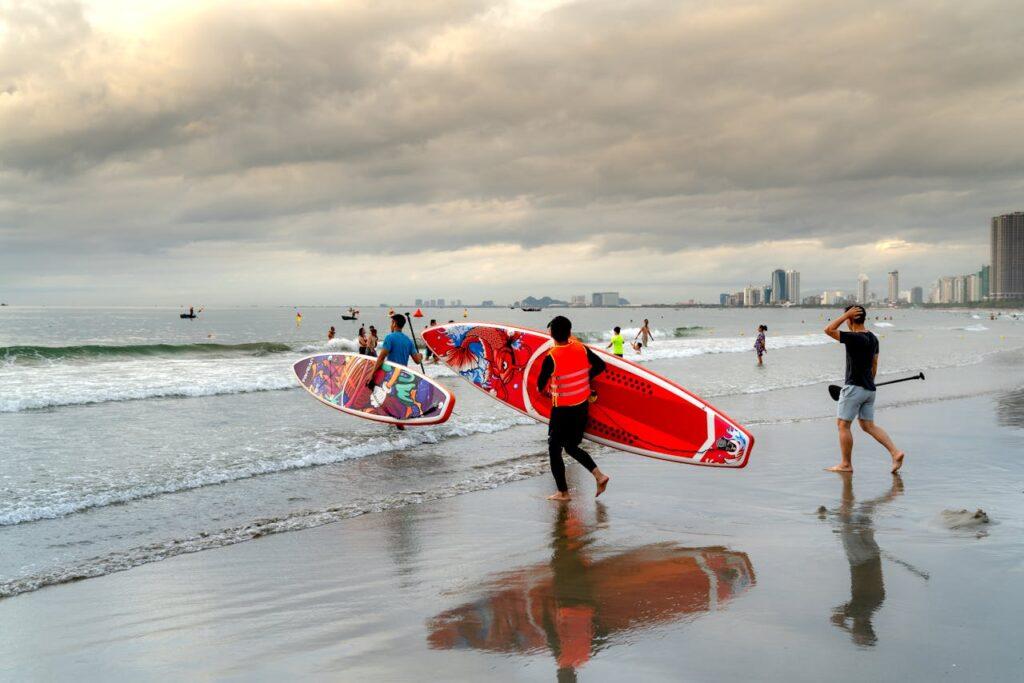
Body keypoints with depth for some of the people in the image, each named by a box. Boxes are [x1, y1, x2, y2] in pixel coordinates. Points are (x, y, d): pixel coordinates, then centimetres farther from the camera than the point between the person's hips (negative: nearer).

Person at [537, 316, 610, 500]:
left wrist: (545, 392, 12)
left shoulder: (551, 357, -19)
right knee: (572, 447, 20)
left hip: (562, 409, -6)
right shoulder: (581, 349, -5)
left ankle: (563, 492, 12)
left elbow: (540, 385, -11)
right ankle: (598, 475, 3)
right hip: (582, 406, 6)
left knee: (554, 449, 9)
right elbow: (600, 366, 5)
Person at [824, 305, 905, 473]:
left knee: (843, 425, 2)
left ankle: (846, 464, 6)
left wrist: (846, 314, -14)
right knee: (868, 425, 13)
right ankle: (896, 452, 1)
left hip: (854, 388, -9)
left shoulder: (854, 338, -18)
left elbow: (828, 330, -19)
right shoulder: (873, 338, 10)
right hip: (869, 389, 9)